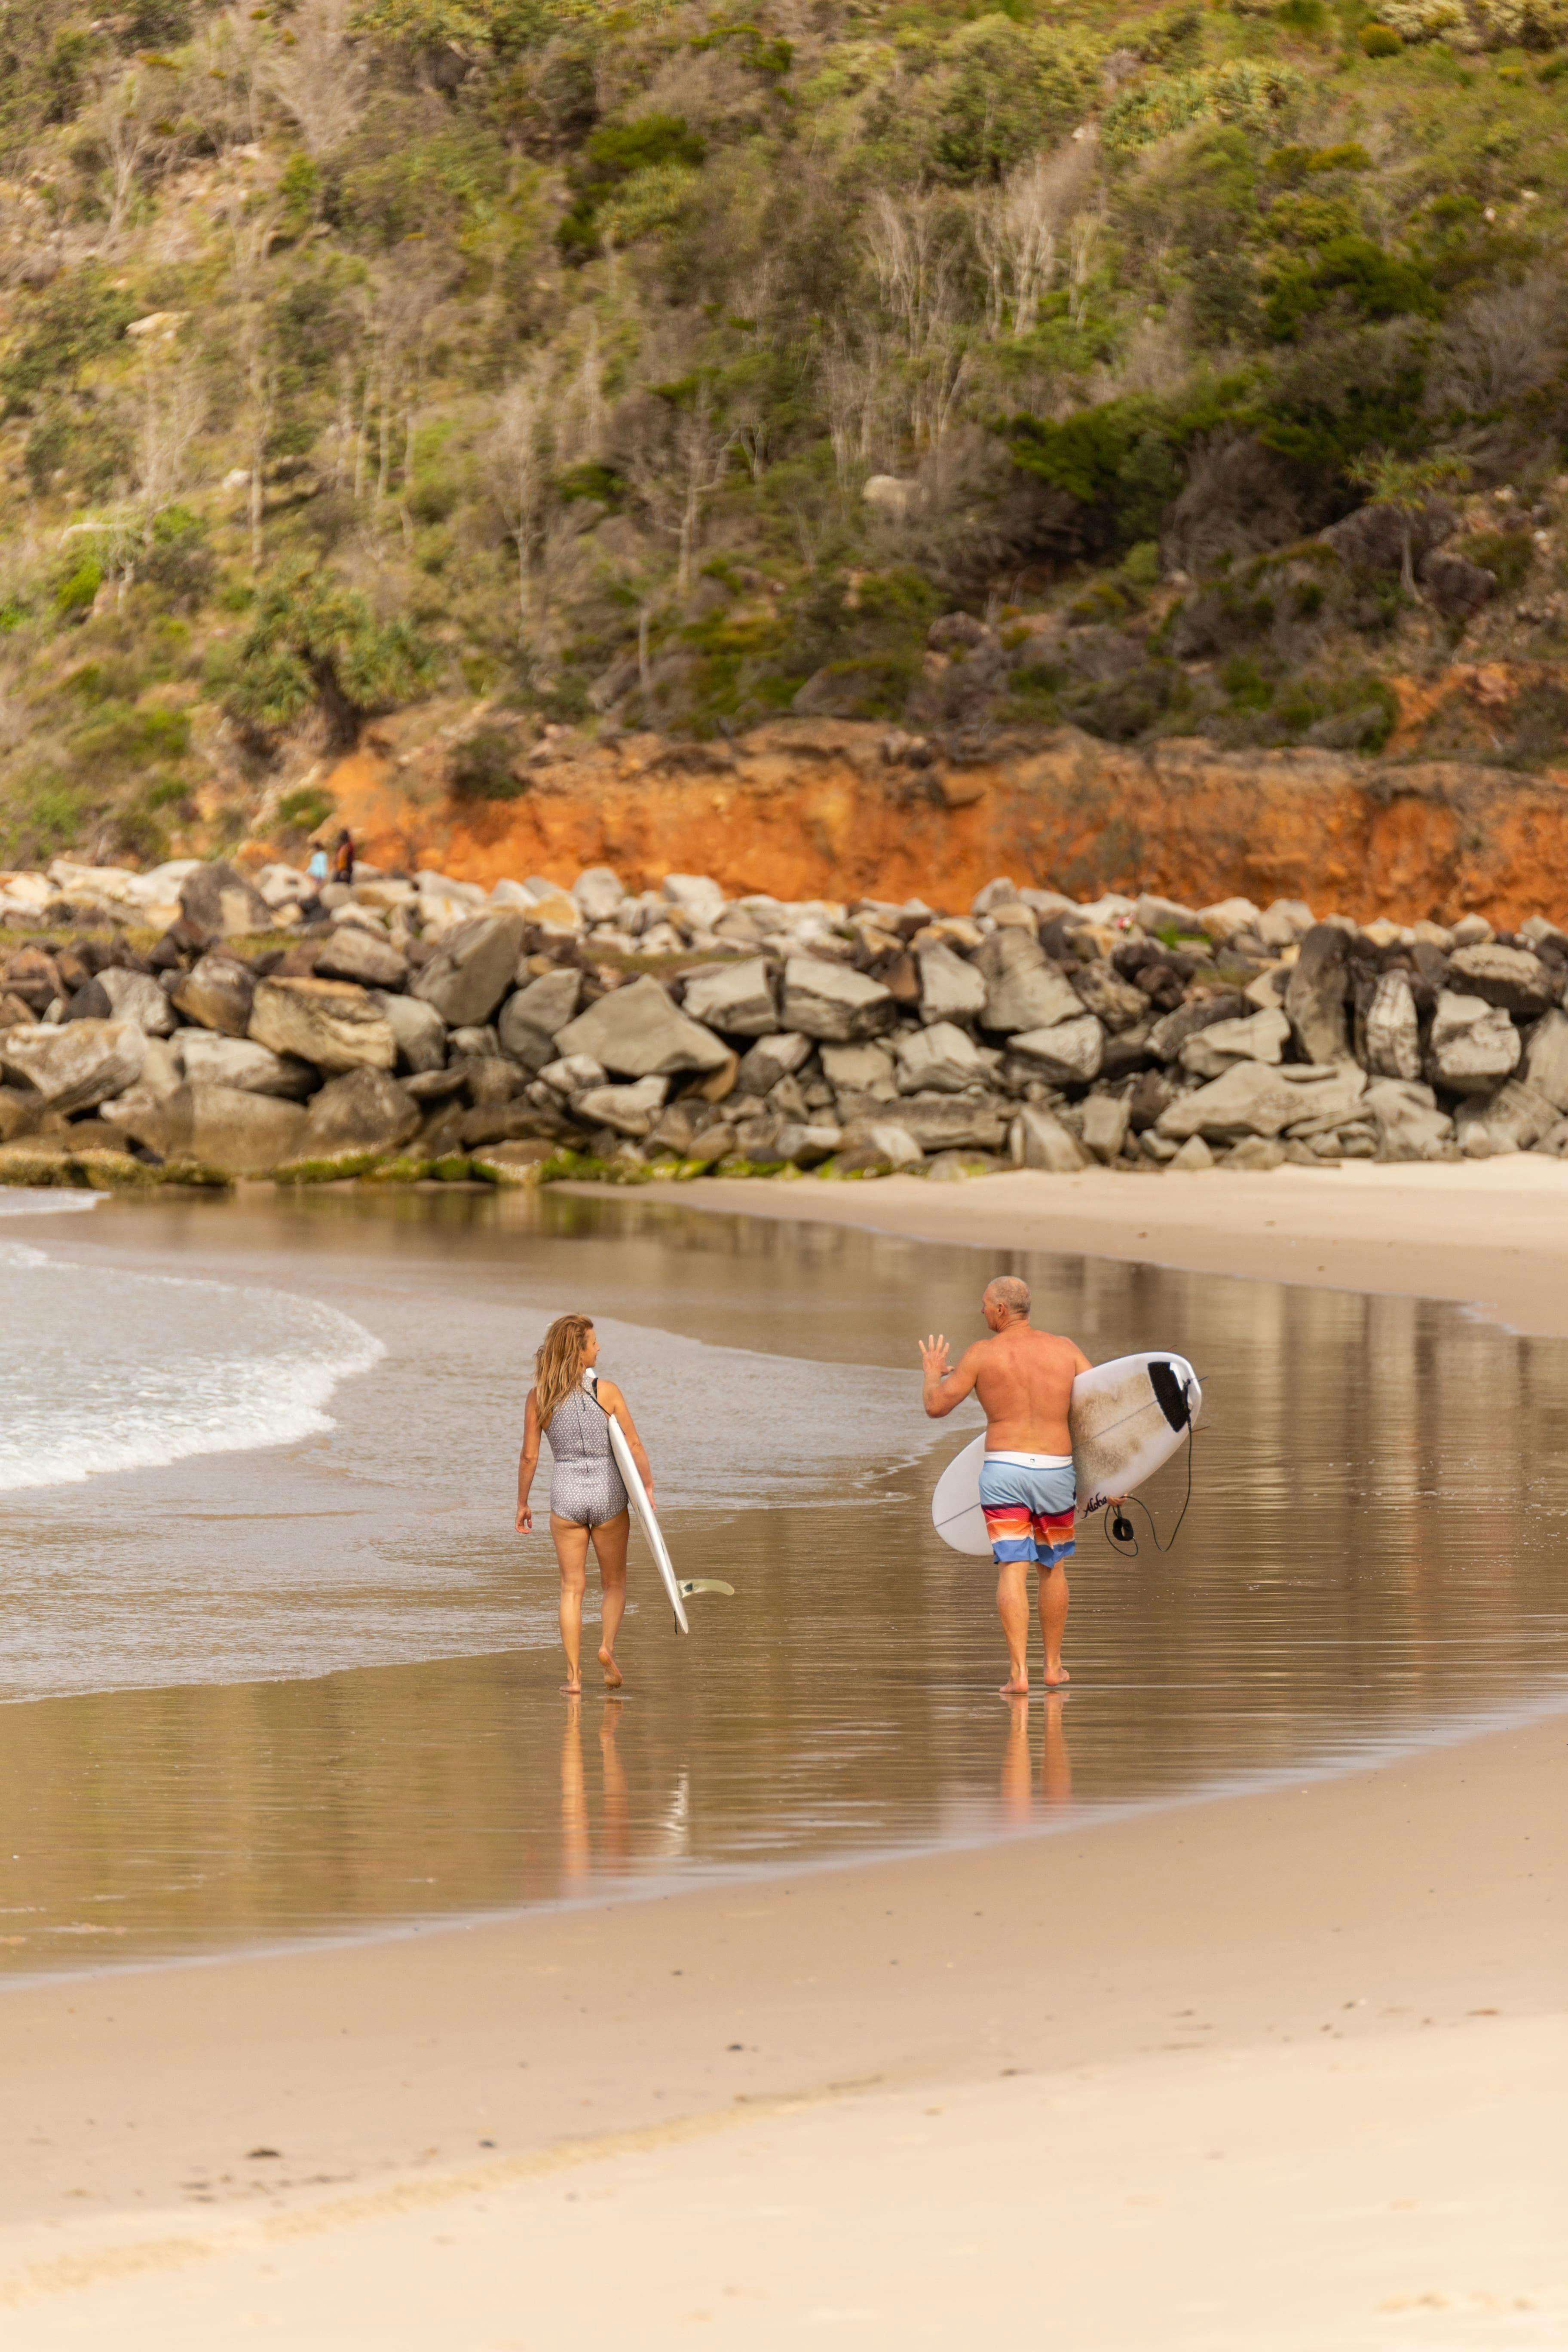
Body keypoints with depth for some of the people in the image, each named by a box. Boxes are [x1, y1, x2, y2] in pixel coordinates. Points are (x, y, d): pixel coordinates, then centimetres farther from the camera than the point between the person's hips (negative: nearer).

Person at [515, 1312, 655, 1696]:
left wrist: (522, 1504, 9)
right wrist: (648, 1488, -1)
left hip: (566, 1497, 1)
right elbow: (634, 1445, -10)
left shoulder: (539, 1398, -4)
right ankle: (608, 1646, -7)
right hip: (609, 1495, -1)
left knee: (572, 1588, 9)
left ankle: (573, 1675, 4)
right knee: (614, 1582, 16)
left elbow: (529, 1457, -1)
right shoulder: (606, 1392, -9)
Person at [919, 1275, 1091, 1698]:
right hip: (1056, 1473, 3)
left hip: (1003, 1473, -2)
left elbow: (936, 1407, 2)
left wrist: (932, 1374, 24)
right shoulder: (1065, 1350, 5)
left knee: (1012, 1571, -5)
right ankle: (1053, 1667, 29)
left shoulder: (982, 1354, -3)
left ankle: (1019, 1673, -16)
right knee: (1052, 1566, 20)